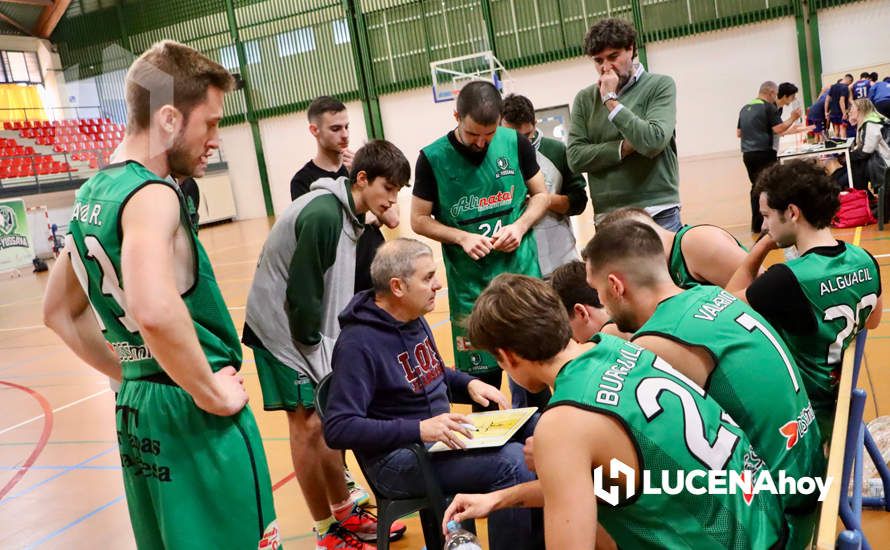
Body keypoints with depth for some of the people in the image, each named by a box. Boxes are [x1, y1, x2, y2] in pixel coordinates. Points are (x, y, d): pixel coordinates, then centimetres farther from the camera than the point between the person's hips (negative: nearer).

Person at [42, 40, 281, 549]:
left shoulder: (91, 195, 10)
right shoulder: (151, 194, -18)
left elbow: (60, 313, 21)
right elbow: (155, 312, -36)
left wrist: (132, 373, 18)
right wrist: (211, 392, -22)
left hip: (137, 411, 9)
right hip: (194, 418, -9)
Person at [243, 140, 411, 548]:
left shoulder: (349, 215, 6)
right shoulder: (322, 213, -23)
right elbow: (301, 289, -24)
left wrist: (335, 339, 4)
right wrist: (311, 341, -13)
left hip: (315, 331, 9)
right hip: (285, 331, -9)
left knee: (326, 425, 14)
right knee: (309, 426, -2)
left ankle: (345, 515, 27)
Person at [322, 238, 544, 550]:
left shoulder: (414, 319, 7)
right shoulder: (358, 344, -19)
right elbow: (338, 429, -24)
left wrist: (470, 384, 2)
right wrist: (419, 429, -32)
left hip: (438, 438, 9)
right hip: (396, 458, -9)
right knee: (511, 462, -27)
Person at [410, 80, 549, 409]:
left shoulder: (515, 143, -1)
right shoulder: (433, 158, -6)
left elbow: (541, 194, 10)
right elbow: (419, 220, 0)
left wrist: (520, 226, -9)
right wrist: (462, 237, -16)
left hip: (523, 274, 2)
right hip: (470, 285, -2)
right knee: (483, 374, 6)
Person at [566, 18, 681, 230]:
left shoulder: (660, 85, 0)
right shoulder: (585, 99, 8)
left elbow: (653, 141, -15)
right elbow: (575, 158, -1)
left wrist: (611, 101, -9)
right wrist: (625, 146, -11)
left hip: (658, 215, -2)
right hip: (607, 218, 2)